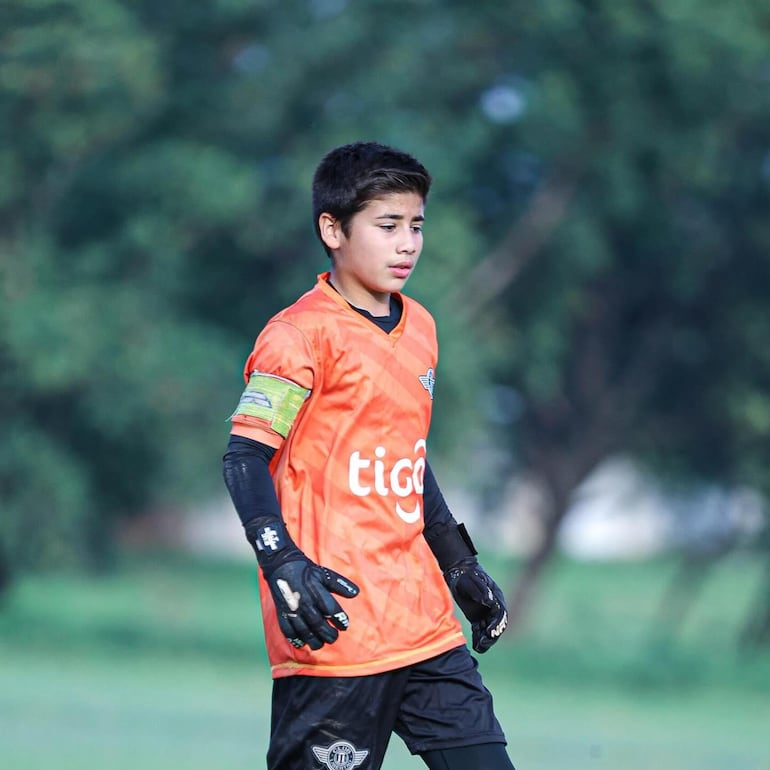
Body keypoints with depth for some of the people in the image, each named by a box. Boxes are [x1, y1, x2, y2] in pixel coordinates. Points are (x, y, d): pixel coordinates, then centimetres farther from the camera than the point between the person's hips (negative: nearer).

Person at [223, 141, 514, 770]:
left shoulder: (419, 328, 16)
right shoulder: (304, 333, -9)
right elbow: (246, 458, -14)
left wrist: (460, 566, 29)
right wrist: (283, 564, -27)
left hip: (425, 622, 8)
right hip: (336, 624, -8)